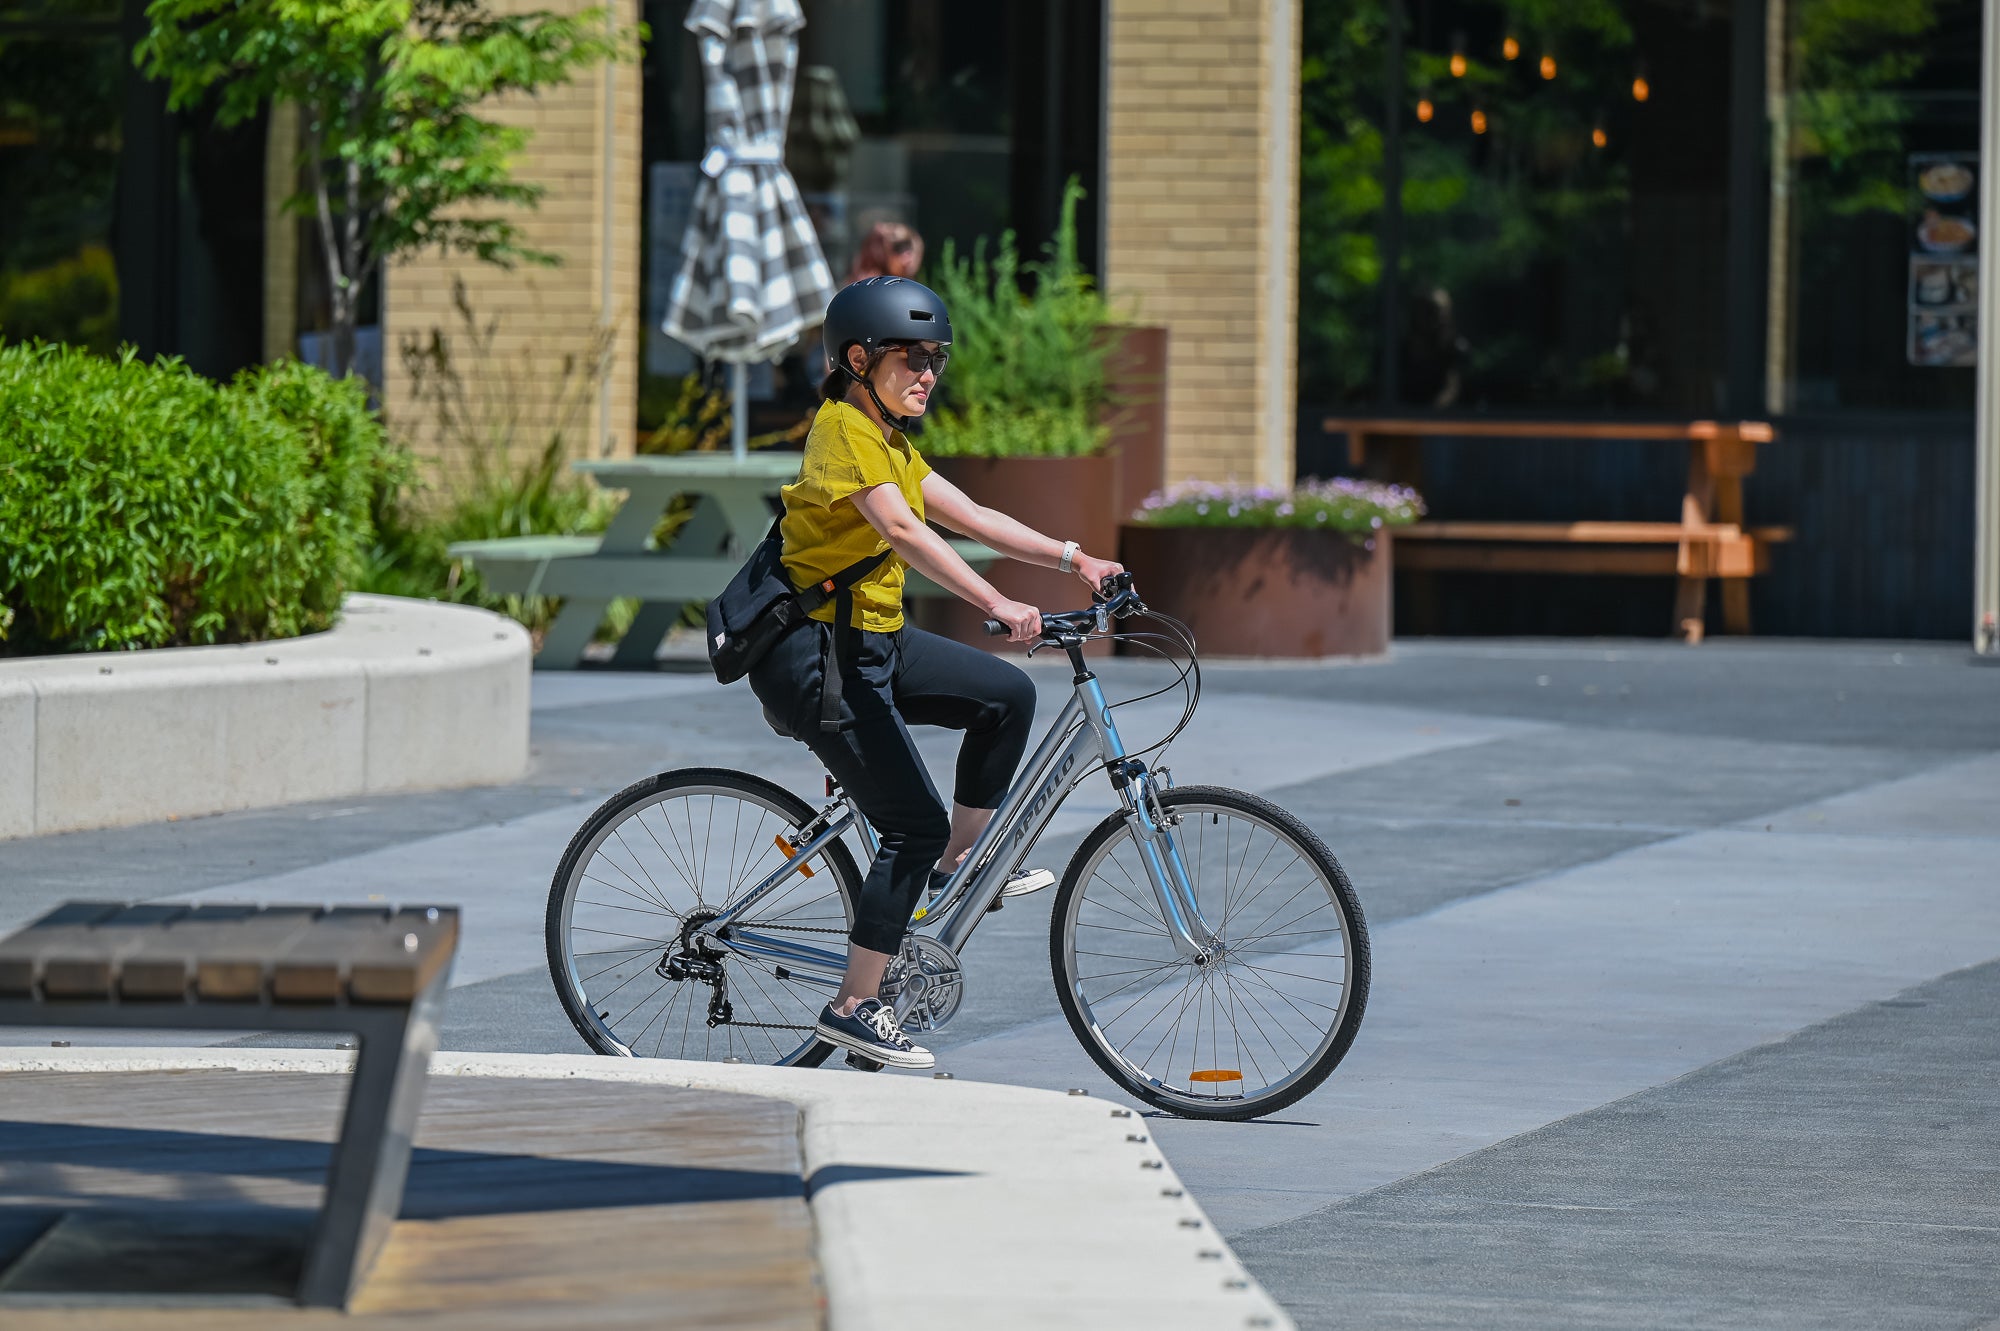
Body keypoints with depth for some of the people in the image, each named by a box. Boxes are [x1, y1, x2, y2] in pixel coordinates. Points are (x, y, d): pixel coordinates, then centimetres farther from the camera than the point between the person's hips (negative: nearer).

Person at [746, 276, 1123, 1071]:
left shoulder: (887, 439, 15)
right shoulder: (846, 428, -17)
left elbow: (969, 516, 14)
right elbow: (903, 532, -31)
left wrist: (1074, 561, 4)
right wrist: (998, 606, -40)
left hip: (872, 640, 10)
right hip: (819, 654, -10)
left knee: (1008, 696, 9)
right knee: (914, 823, -9)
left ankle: (956, 867, 21)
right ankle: (856, 1007, -2)